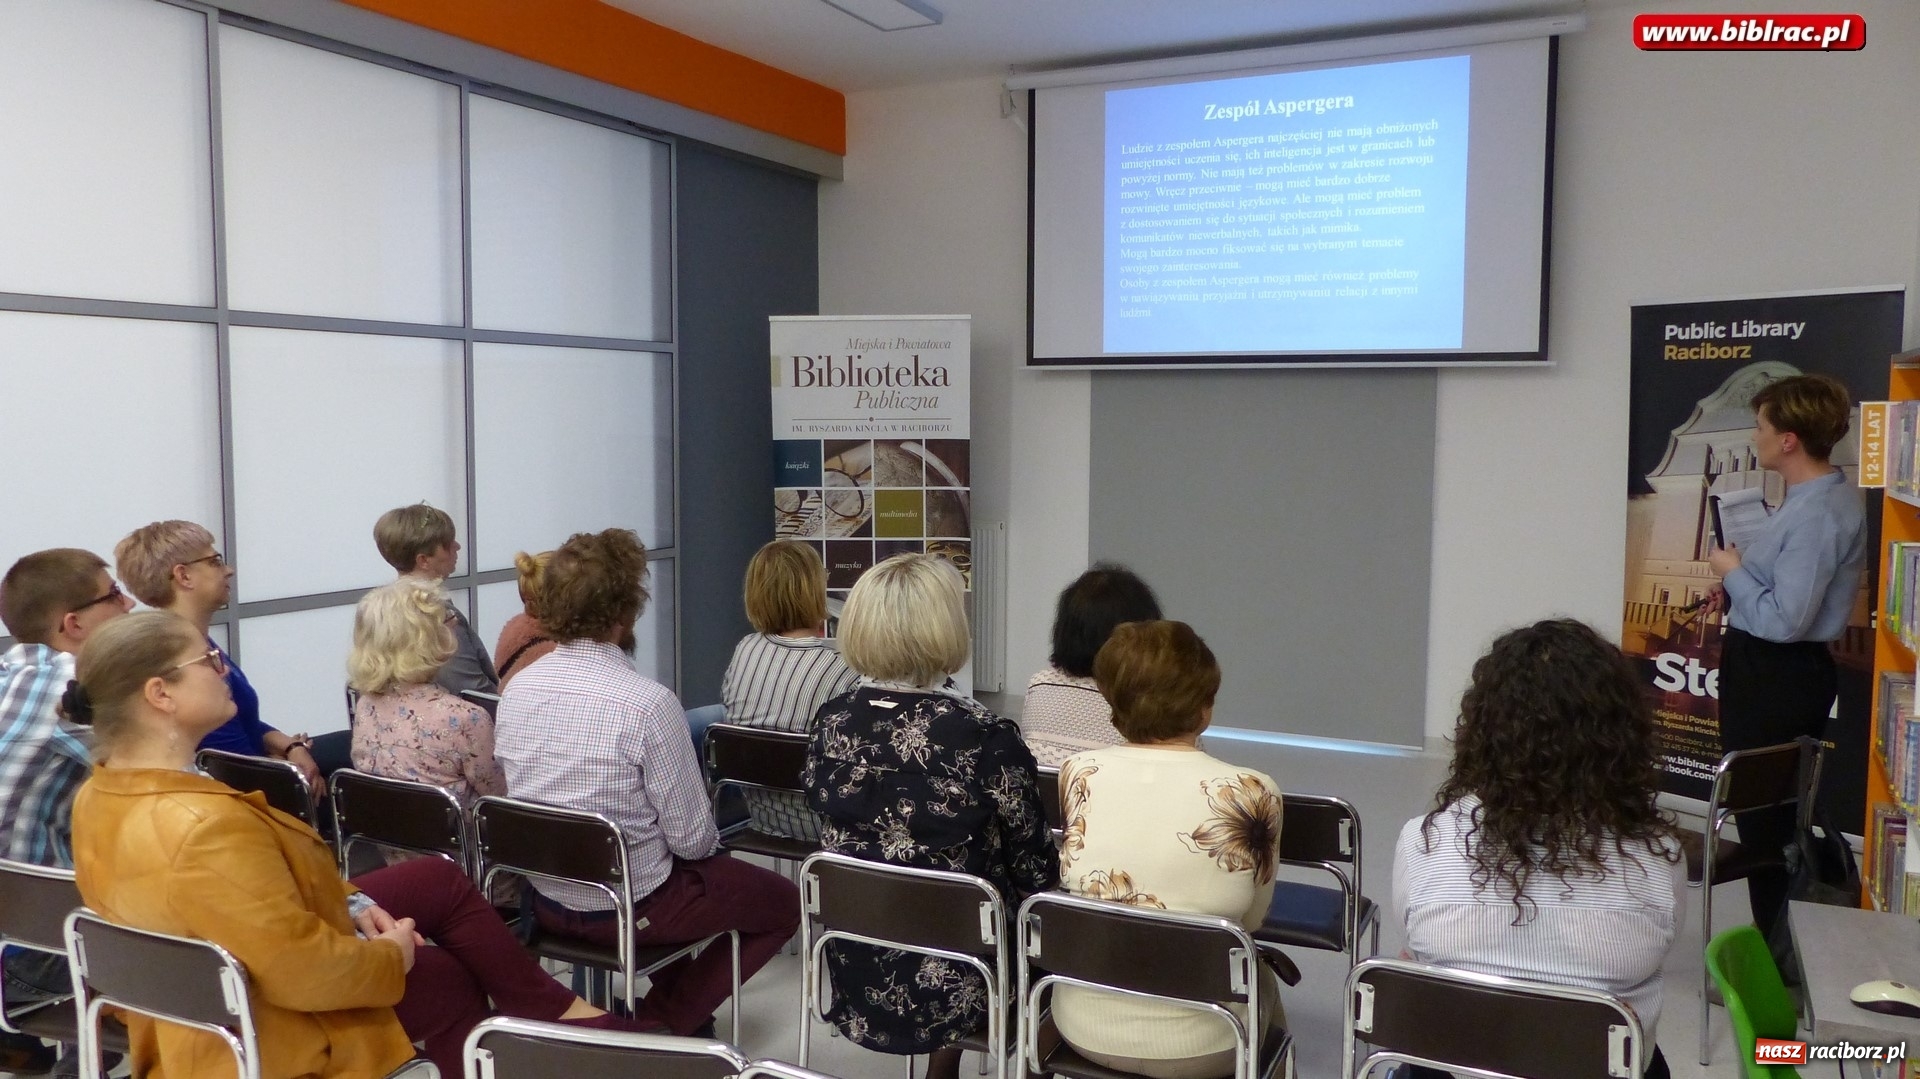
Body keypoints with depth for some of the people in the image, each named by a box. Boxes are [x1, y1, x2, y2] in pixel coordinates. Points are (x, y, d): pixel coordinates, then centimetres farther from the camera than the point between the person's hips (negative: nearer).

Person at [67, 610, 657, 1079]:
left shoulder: (100, 796, -6)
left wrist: (344, 902, 1)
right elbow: (307, 972, -32)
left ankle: (555, 1010, 23)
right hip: (275, 1029, -9)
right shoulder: (205, 826, -38)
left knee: (440, 881, 12)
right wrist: (392, 954, -14)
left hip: (222, 987, 9)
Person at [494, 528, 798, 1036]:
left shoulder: (516, 689, -7)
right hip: (627, 905, -7)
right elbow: (692, 839, -19)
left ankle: (669, 1004, 31)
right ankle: (666, 1023, 8)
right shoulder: (647, 702, -26)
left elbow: (525, 799, 8)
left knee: (685, 869, 34)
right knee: (784, 902, 13)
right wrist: (708, 839, 4)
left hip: (547, 898, 7)